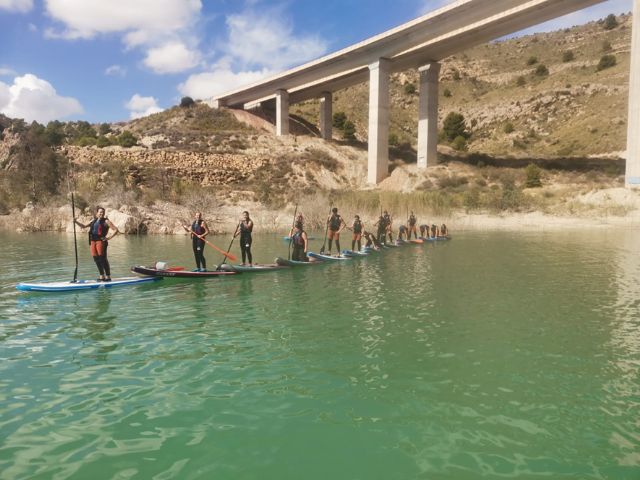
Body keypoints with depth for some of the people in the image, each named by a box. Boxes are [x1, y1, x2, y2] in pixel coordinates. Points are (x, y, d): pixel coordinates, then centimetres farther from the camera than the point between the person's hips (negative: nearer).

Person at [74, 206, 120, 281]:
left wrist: (109, 237, -10)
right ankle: (102, 276, 15)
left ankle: (108, 276, -4)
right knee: (96, 259, 6)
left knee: (102, 259, -9)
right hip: (92, 241, 6)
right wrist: (76, 222, 10)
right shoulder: (93, 221, 18)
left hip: (101, 241, -6)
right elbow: (84, 226, 24)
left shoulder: (106, 221, 0)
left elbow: (116, 230, -4)